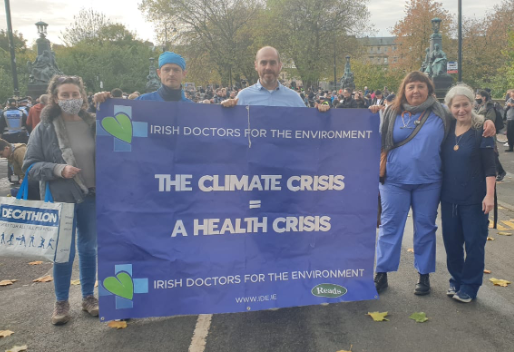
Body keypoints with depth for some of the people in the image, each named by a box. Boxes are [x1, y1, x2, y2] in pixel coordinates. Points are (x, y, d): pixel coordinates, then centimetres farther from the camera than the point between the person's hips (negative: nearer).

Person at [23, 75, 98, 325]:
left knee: (89, 247, 12)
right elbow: (30, 165, -3)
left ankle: (88, 297, 28)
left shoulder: (93, 125, 1)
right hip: (61, 198, -2)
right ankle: (61, 302, 24)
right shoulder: (44, 129, -4)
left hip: (92, 195, 2)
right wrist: (58, 169, -19)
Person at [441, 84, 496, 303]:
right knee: (451, 241, 12)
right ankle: (456, 280, 29)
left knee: (474, 243, 4)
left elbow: (490, 165, -10)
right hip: (449, 196, 4)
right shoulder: (447, 128, 4)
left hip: (474, 198, -4)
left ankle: (469, 287, 18)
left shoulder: (482, 129, -8)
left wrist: (489, 195, -15)